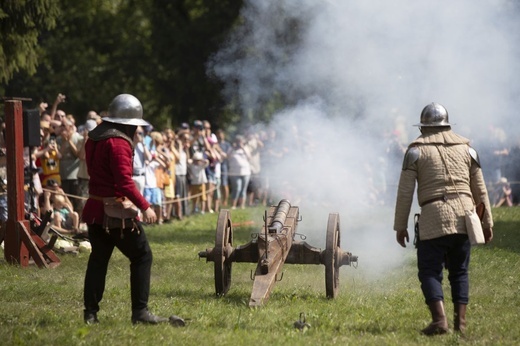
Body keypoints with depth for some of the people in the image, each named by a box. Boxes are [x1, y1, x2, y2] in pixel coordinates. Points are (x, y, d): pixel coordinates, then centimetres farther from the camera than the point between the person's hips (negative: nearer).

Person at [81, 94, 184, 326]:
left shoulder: (94, 139, 11)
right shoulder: (118, 142, -16)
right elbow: (125, 181, -23)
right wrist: (145, 207, -21)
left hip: (95, 209, 9)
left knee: (98, 258, 13)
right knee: (141, 256, 0)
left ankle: (90, 312, 10)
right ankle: (140, 311, -3)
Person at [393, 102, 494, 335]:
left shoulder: (416, 150, 2)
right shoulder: (466, 148, 12)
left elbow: (405, 192, -1)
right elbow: (480, 190, 12)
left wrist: (400, 226, 4)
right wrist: (487, 222, 17)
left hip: (433, 218, -4)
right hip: (463, 217, 4)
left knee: (430, 272, 1)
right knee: (459, 272, 14)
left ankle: (440, 320, -16)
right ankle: (460, 322, 8)